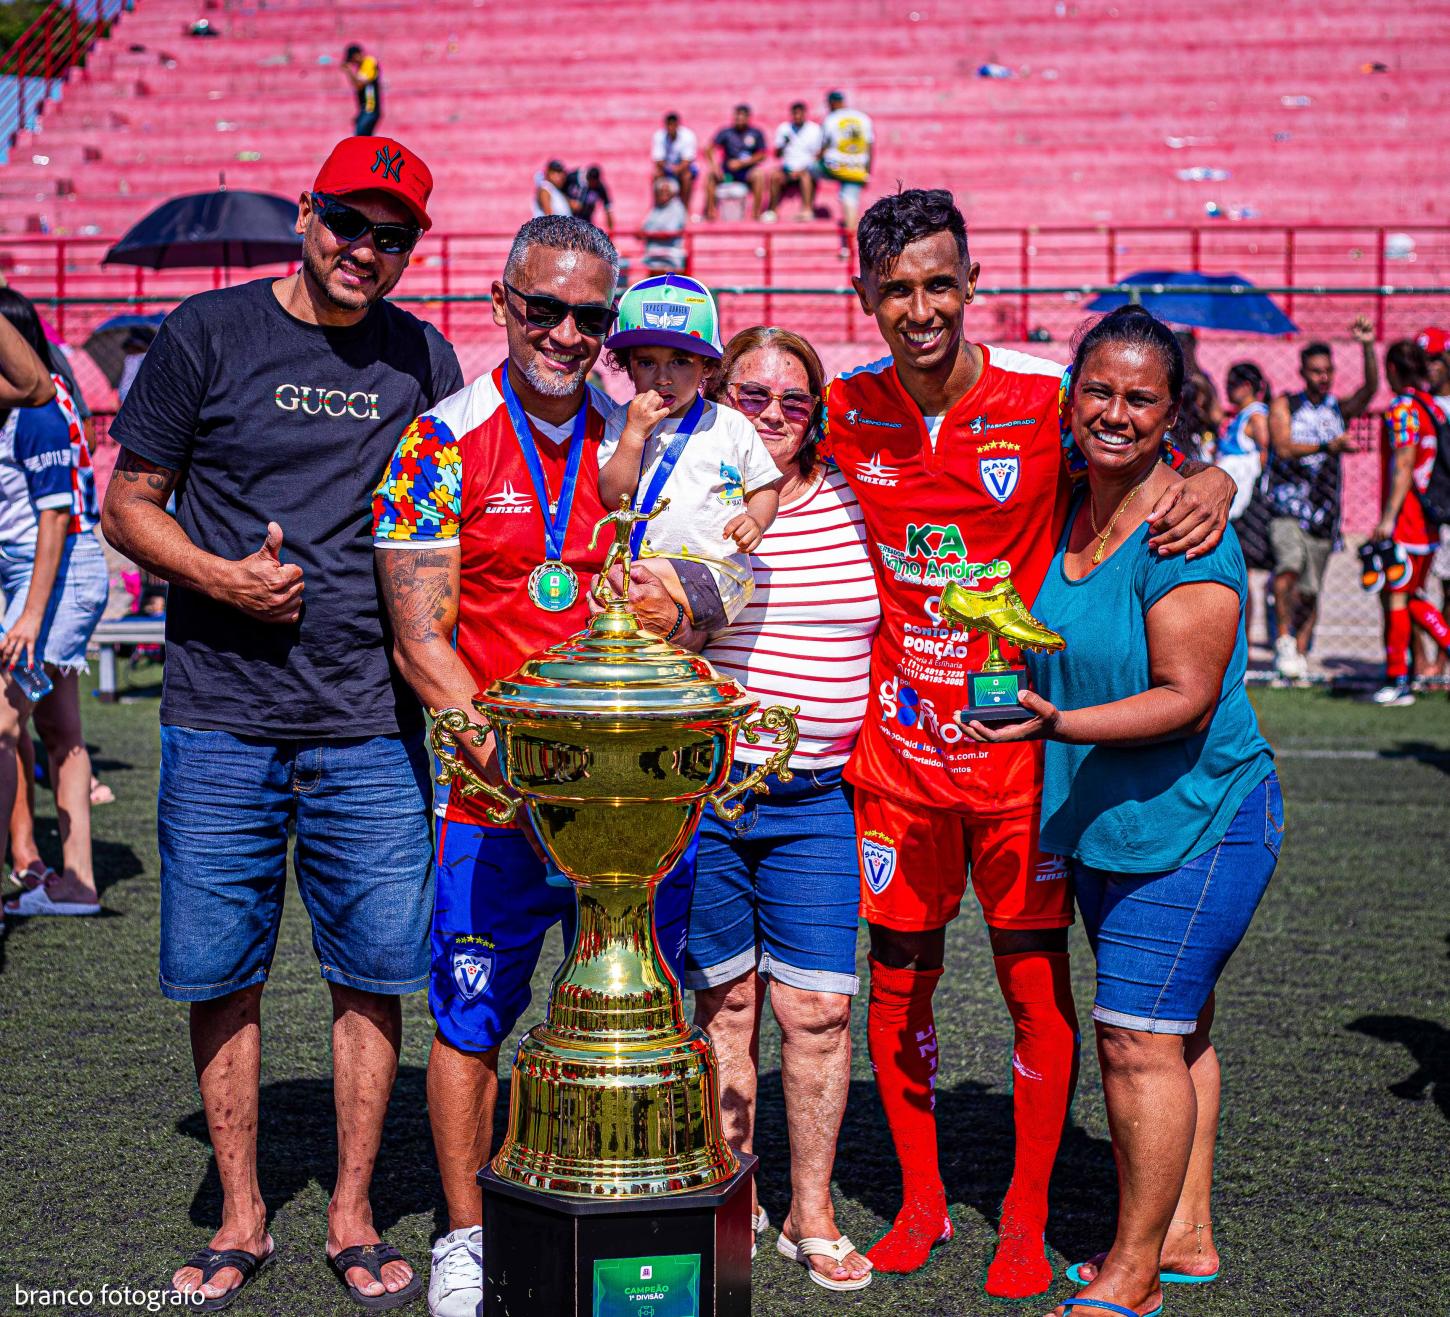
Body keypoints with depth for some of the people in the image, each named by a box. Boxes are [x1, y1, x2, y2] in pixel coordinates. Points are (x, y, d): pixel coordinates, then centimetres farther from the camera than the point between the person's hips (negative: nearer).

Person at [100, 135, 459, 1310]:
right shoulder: (208, 334, 2)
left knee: (376, 973, 3)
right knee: (220, 972, 4)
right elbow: (128, 504, 5)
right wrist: (223, 577, -12)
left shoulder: (424, 361, 10)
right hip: (221, 717, -1)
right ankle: (241, 1221, 19)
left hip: (373, 726, 2)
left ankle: (354, 1216, 17)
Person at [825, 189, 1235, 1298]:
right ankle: (921, 1202, 30)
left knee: (1037, 987, 5)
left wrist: (1214, 478, -19)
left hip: (1023, 741, -2)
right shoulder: (847, 408, 0)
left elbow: (1147, 450, 2)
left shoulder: (1049, 398, -10)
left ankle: (1027, 1221, 22)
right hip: (898, 747, 3)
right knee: (897, 983, 10)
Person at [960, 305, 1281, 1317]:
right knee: (1175, 1032, 17)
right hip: (1107, 821, 8)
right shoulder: (1068, 510, 5)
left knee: (1142, 1039, -6)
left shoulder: (1184, 532, -20)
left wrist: (1058, 725, -31)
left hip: (1197, 817, -8)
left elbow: (1188, 699, -23)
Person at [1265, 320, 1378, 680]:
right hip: (1287, 507, -3)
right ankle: (1283, 640, -15)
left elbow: (1370, 388, -6)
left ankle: (1299, 653, 16)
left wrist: (1368, 347, -19)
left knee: (1310, 590, 4)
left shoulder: (1340, 410, 11)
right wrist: (1327, 446, -21)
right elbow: (1284, 448, -9)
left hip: (1324, 512, 3)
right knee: (1290, 565, -26)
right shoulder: (1284, 405, 5)